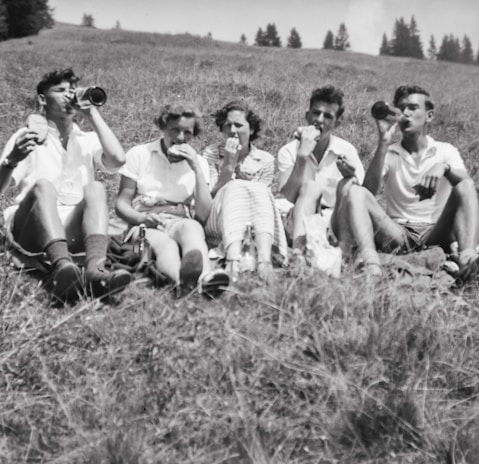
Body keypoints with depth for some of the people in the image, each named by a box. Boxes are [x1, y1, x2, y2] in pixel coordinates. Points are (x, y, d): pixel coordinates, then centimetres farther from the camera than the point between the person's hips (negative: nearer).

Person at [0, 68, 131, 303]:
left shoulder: (88, 140, 19)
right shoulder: (27, 136, 12)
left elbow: (118, 159, -4)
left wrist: (92, 114, 3)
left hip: (75, 229, 2)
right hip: (31, 229, -2)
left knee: (95, 188, -24)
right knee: (43, 185, -30)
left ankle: (95, 269, -50)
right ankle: (62, 266, -58)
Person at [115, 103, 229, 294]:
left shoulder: (198, 162, 13)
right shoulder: (139, 154, 9)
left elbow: (203, 216, 0)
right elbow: (121, 203, 5)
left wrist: (196, 168, -6)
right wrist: (142, 218, -18)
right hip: (145, 227, -1)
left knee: (192, 227, -36)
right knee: (165, 244, -38)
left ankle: (206, 278, -69)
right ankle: (182, 279, -74)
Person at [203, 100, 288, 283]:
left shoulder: (265, 160, 10)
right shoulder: (211, 154, 8)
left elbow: (260, 198, 5)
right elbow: (210, 198, -3)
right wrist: (228, 165, -10)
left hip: (256, 227, 1)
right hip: (218, 226, -1)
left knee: (258, 190, -27)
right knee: (234, 188, -29)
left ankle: (264, 259, -49)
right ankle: (233, 261, -52)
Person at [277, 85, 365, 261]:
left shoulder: (346, 151, 3)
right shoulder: (288, 152, 0)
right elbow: (290, 196, -15)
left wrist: (351, 178, -25)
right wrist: (302, 156, -22)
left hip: (335, 221, 1)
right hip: (300, 223, -1)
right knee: (311, 185, -28)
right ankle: (298, 253, -45)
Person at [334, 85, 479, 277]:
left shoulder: (446, 151, 11)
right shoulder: (389, 153, 10)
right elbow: (369, 190, -8)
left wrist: (444, 168, -29)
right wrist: (383, 144, -15)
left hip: (436, 233, 0)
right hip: (399, 233, 0)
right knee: (356, 192, -20)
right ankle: (371, 263, -45)